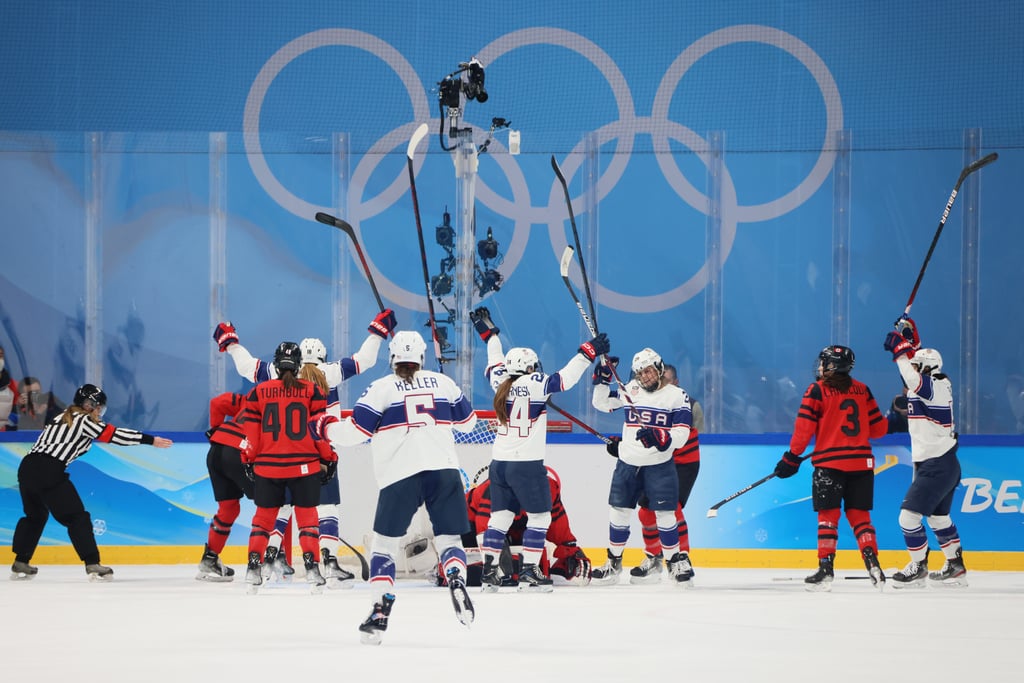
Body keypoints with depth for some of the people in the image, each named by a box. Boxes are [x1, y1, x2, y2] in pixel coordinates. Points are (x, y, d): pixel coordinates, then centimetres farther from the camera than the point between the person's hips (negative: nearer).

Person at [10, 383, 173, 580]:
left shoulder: (62, 418, 26)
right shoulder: (84, 420, 2)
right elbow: (114, 435, -3)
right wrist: (150, 440, -2)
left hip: (27, 467, 8)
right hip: (48, 472, -8)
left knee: (35, 516, 26)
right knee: (76, 517, -4)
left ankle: (20, 564, 28)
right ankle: (93, 565, -11)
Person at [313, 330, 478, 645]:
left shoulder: (381, 388, 3)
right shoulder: (443, 382, 13)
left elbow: (356, 430, -1)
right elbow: (467, 421, 24)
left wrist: (326, 427, 17)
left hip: (400, 475, -2)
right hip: (444, 470, 2)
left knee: (385, 540, 9)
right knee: (448, 537, 11)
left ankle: (381, 609, -1)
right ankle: (456, 579, -20)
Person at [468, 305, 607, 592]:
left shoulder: (501, 382, 7)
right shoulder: (534, 384, -11)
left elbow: (494, 363, 26)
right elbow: (564, 378, -19)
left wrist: (488, 332, 40)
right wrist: (588, 352, -15)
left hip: (499, 462, 7)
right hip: (526, 464, -7)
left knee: (500, 515, 11)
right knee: (539, 516, 2)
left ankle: (489, 570, 8)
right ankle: (529, 572, -4)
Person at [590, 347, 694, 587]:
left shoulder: (677, 396, -4)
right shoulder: (630, 390, 7)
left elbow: (681, 435, -11)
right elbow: (601, 403, 14)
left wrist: (658, 438, -27)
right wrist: (603, 378, -1)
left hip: (660, 466, -4)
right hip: (627, 463, 4)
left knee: (664, 514, -4)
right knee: (619, 511, 6)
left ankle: (677, 561, 9)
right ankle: (613, 563, 18)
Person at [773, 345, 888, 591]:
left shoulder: (817, 390, -3)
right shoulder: (862, 390, 10)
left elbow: (804, 428, -7)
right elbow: (879, 428, 12)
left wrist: (792, 457, 1)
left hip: (830, 462, -4)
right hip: (861, 463, 4)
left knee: (828, 515, 0)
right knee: (859, 515, 9)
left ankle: (826, 568, -7)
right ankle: (873, 564, -3)